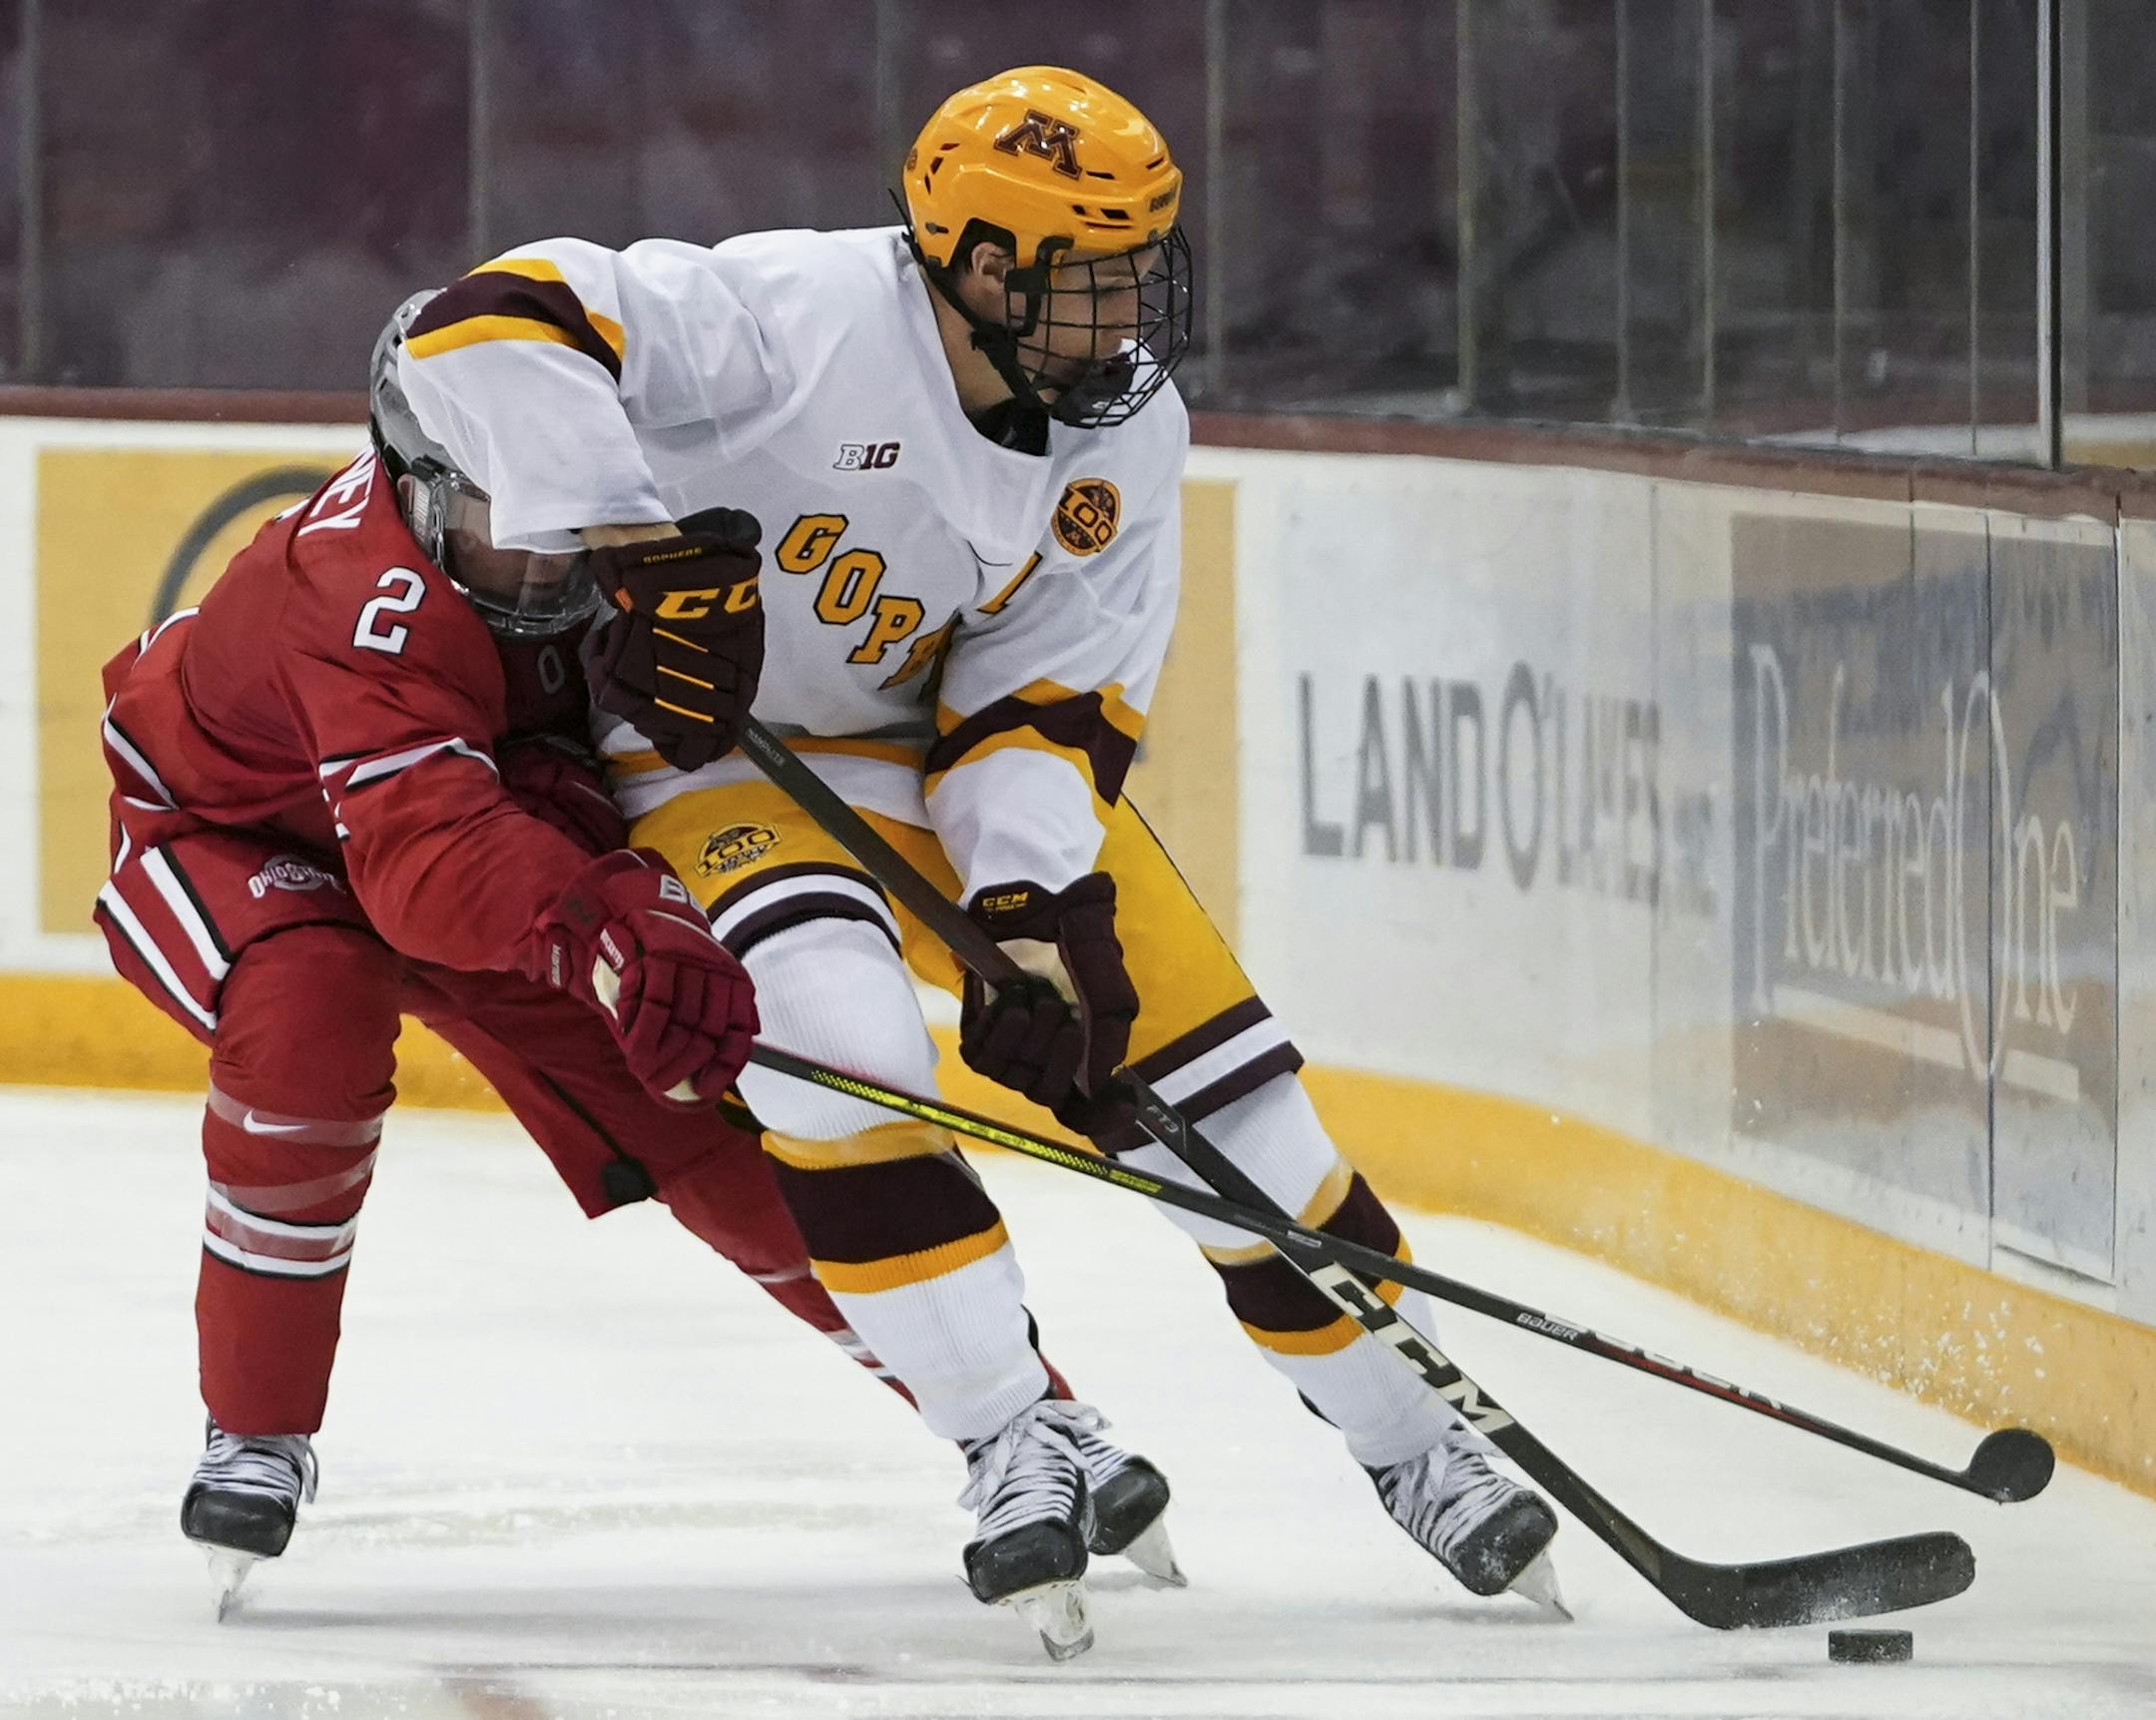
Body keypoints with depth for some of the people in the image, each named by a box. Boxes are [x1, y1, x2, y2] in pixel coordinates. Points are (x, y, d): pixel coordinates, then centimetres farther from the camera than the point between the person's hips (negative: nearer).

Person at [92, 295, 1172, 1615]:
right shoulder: (373, 603, -42)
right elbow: (424, 841, -58)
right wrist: (600, 925, -75)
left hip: (483, 839, 6)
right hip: (221, 824, -6)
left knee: (694, 1104, -5)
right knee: (310, 1017, -37)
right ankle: (257, 1437, -19)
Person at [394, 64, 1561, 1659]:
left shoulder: (1128, 438, -11)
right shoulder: (796, 320, -30)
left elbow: (1044, 704, -9)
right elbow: (491, 326, -36)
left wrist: (1035, 920, -24)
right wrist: (627, 551, -42)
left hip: (947, 750, 5)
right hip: (709, 739, -5)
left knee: (1203, 1059, -2)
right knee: (836, 1022, -33)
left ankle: (1409, 1428, 15)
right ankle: (1016, 1439, -24)